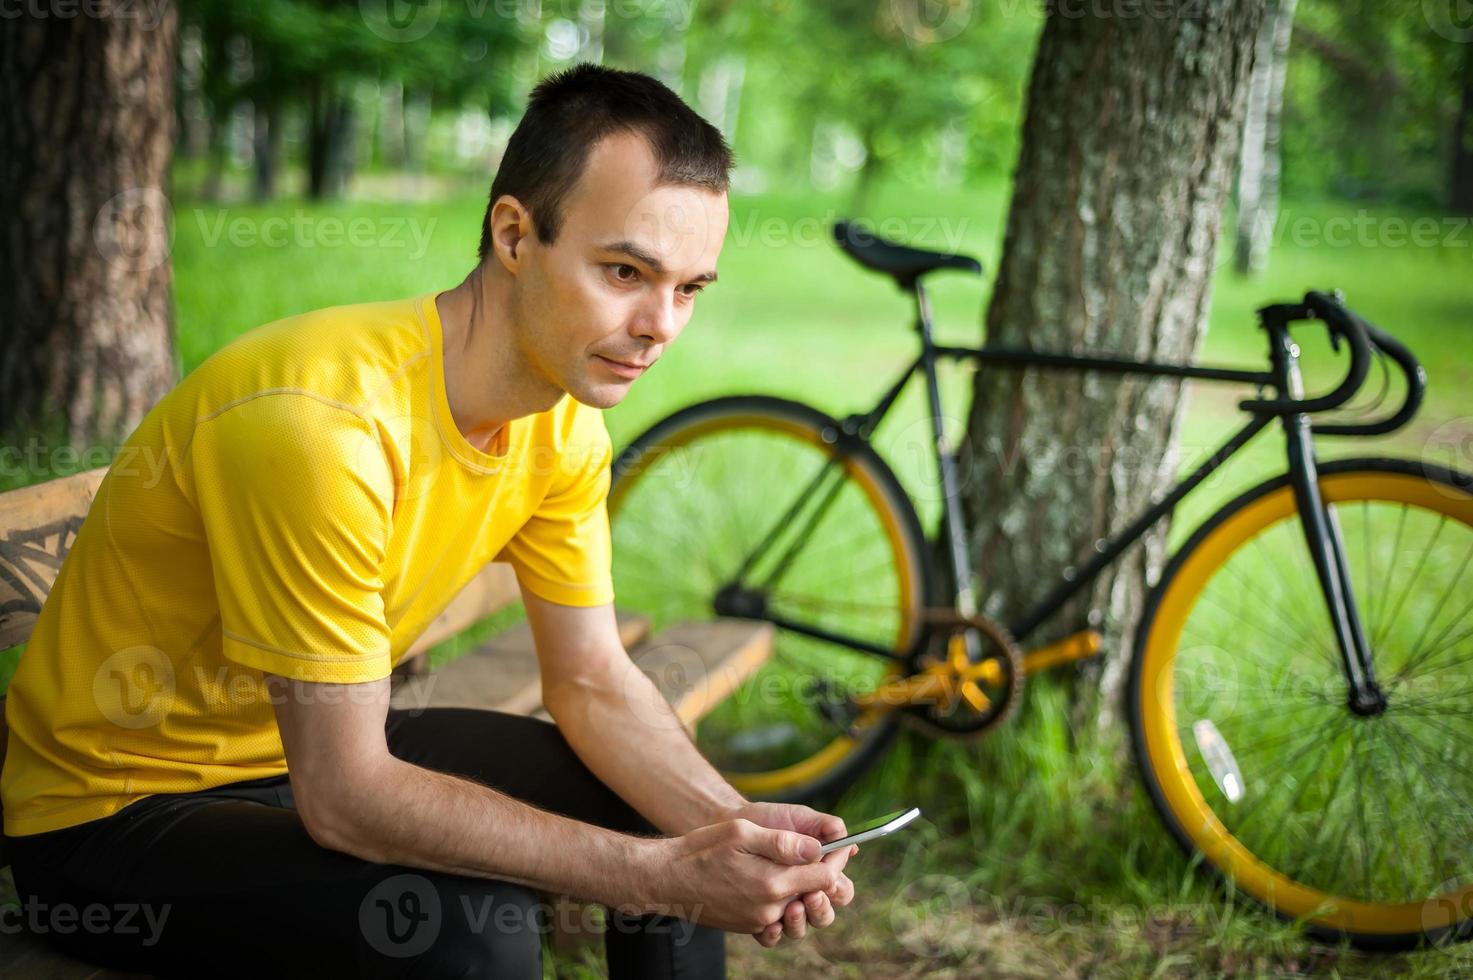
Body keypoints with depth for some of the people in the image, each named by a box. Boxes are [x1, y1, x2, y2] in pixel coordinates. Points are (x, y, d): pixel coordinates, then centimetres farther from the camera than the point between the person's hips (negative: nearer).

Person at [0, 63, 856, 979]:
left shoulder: (564, 423, -7)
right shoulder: (326, 420, -33)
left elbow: (595, 681, -1)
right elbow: (342, 797, -30)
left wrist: (735, 827, -20)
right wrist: (659, 875, -30)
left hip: (330, 751, 8)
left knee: (678, 813, 3)